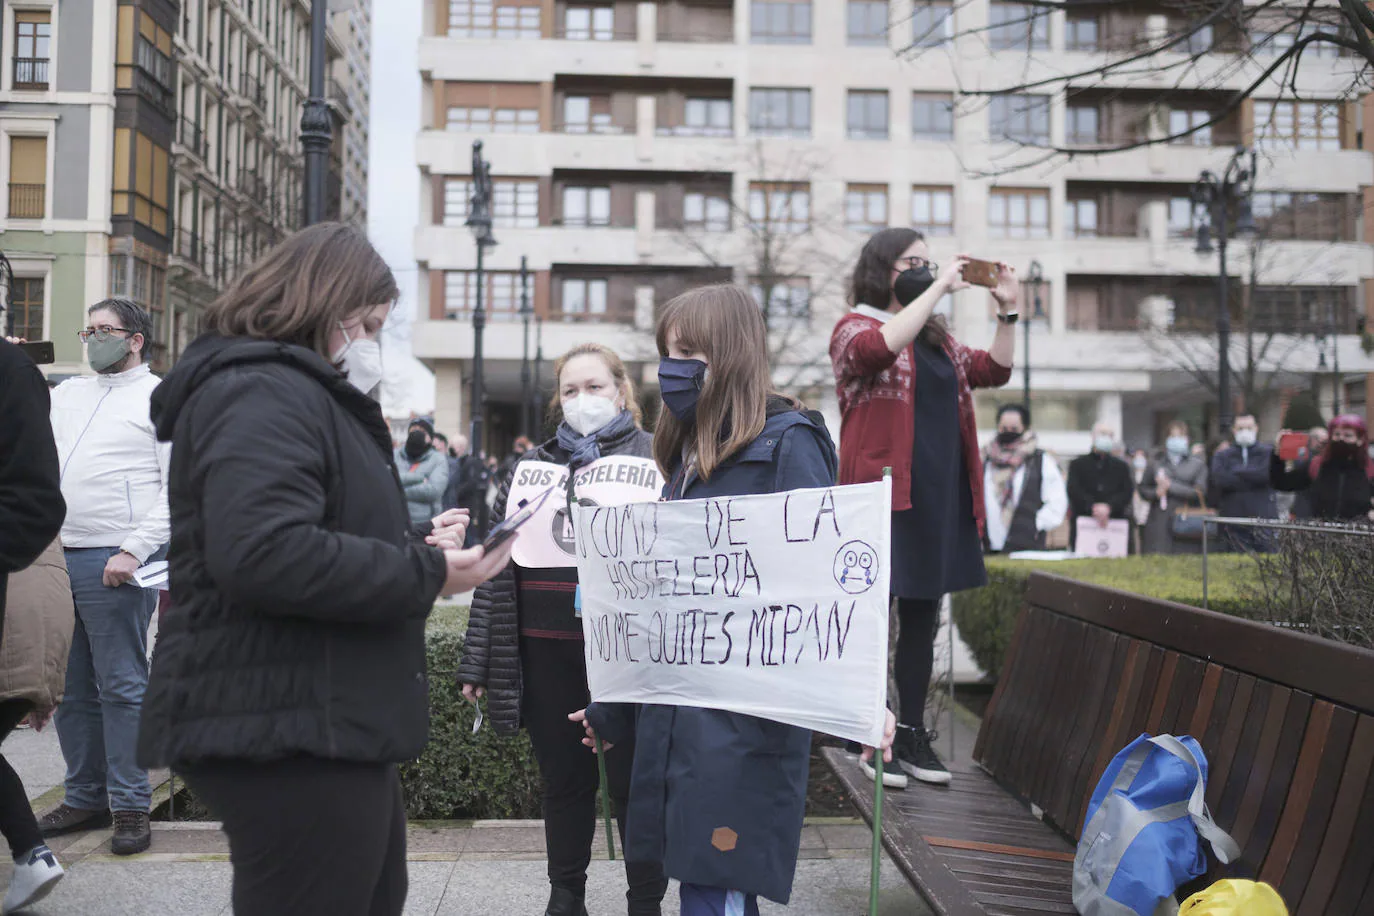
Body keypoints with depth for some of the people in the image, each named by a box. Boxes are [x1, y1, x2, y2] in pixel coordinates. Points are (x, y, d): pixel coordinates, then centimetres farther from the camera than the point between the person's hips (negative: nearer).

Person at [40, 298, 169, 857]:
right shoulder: (67, 394, 19)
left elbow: (179, 489, -8)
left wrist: (134, 550, -15)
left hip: (114, 562, -6)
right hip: (56, 557, 7)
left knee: (121, 687, -3)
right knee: (71, 690, 11)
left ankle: (130, 806, 4)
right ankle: (85, 798, 20)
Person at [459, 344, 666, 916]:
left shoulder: (655, 457, 2)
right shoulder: (532, 464, 12)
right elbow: (498, 561, 11)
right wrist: (479, 659, 7)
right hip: (545, 649, 3)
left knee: (633, 779, 5)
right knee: (563, 779, 14)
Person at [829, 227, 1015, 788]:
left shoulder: (935, 337, 19)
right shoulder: (855, 328, -3)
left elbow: (992, 371, 21)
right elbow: (881, 347, -25)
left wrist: (1006, 311, 9)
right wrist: (939, 289, -20)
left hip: (940, 494, 8)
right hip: (883, 491, -7)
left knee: (922, 616, 12)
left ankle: (912, 734, 22)